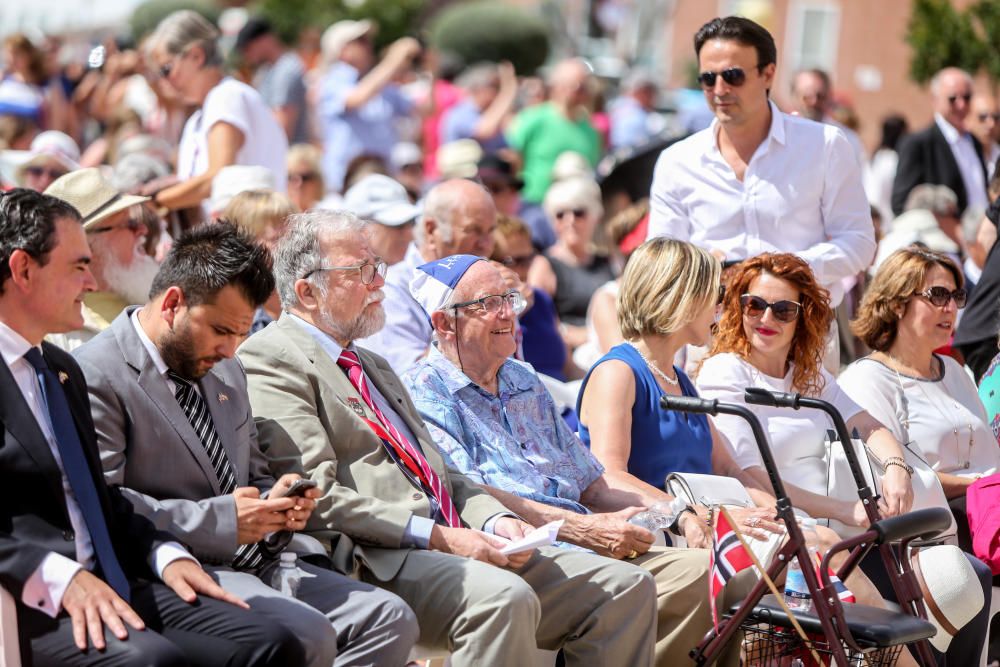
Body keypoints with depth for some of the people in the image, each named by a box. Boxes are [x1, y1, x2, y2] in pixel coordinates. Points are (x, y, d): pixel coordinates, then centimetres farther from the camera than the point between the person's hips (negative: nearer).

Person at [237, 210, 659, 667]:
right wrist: (435, 535, -18)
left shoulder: (373, 366, 28)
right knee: (503, 597, -37)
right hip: (373, 558, -9)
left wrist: (493, 518, 5)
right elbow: (317, 498, -14)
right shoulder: (269, 361, -2)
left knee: (626, 588, -4)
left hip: (453, 541, 9)